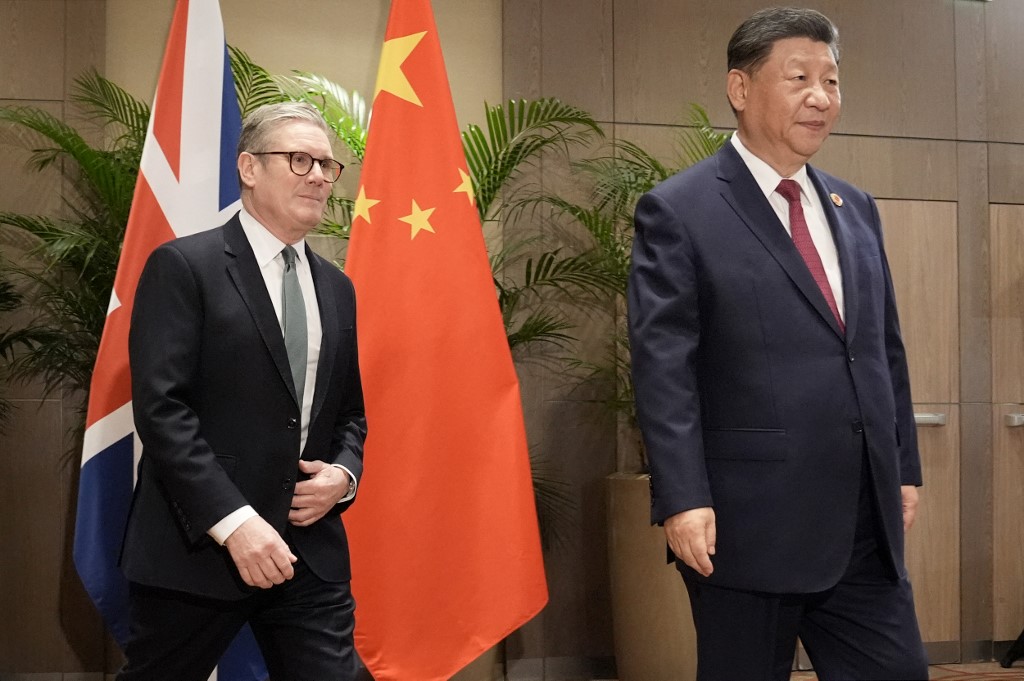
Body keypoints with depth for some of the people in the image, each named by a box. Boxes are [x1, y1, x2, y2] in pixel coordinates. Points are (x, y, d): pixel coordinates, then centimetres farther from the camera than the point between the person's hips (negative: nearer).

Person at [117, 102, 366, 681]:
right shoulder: (184, 266, -6)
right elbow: (160, 407, -14)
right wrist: (233, 520, -21)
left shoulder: (336, 287, 14)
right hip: (198, 546, -5)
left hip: (311, 550, 5)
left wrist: (343, 474, -2)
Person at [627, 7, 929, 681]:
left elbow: (887, 348, 18)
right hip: (749, 523, -6)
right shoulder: (679, 211, -6)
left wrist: (905, 469, 15)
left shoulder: (855, 209, 14)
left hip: (867, 524, 6)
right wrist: (683, 499, -18)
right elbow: (663, 368, -12)